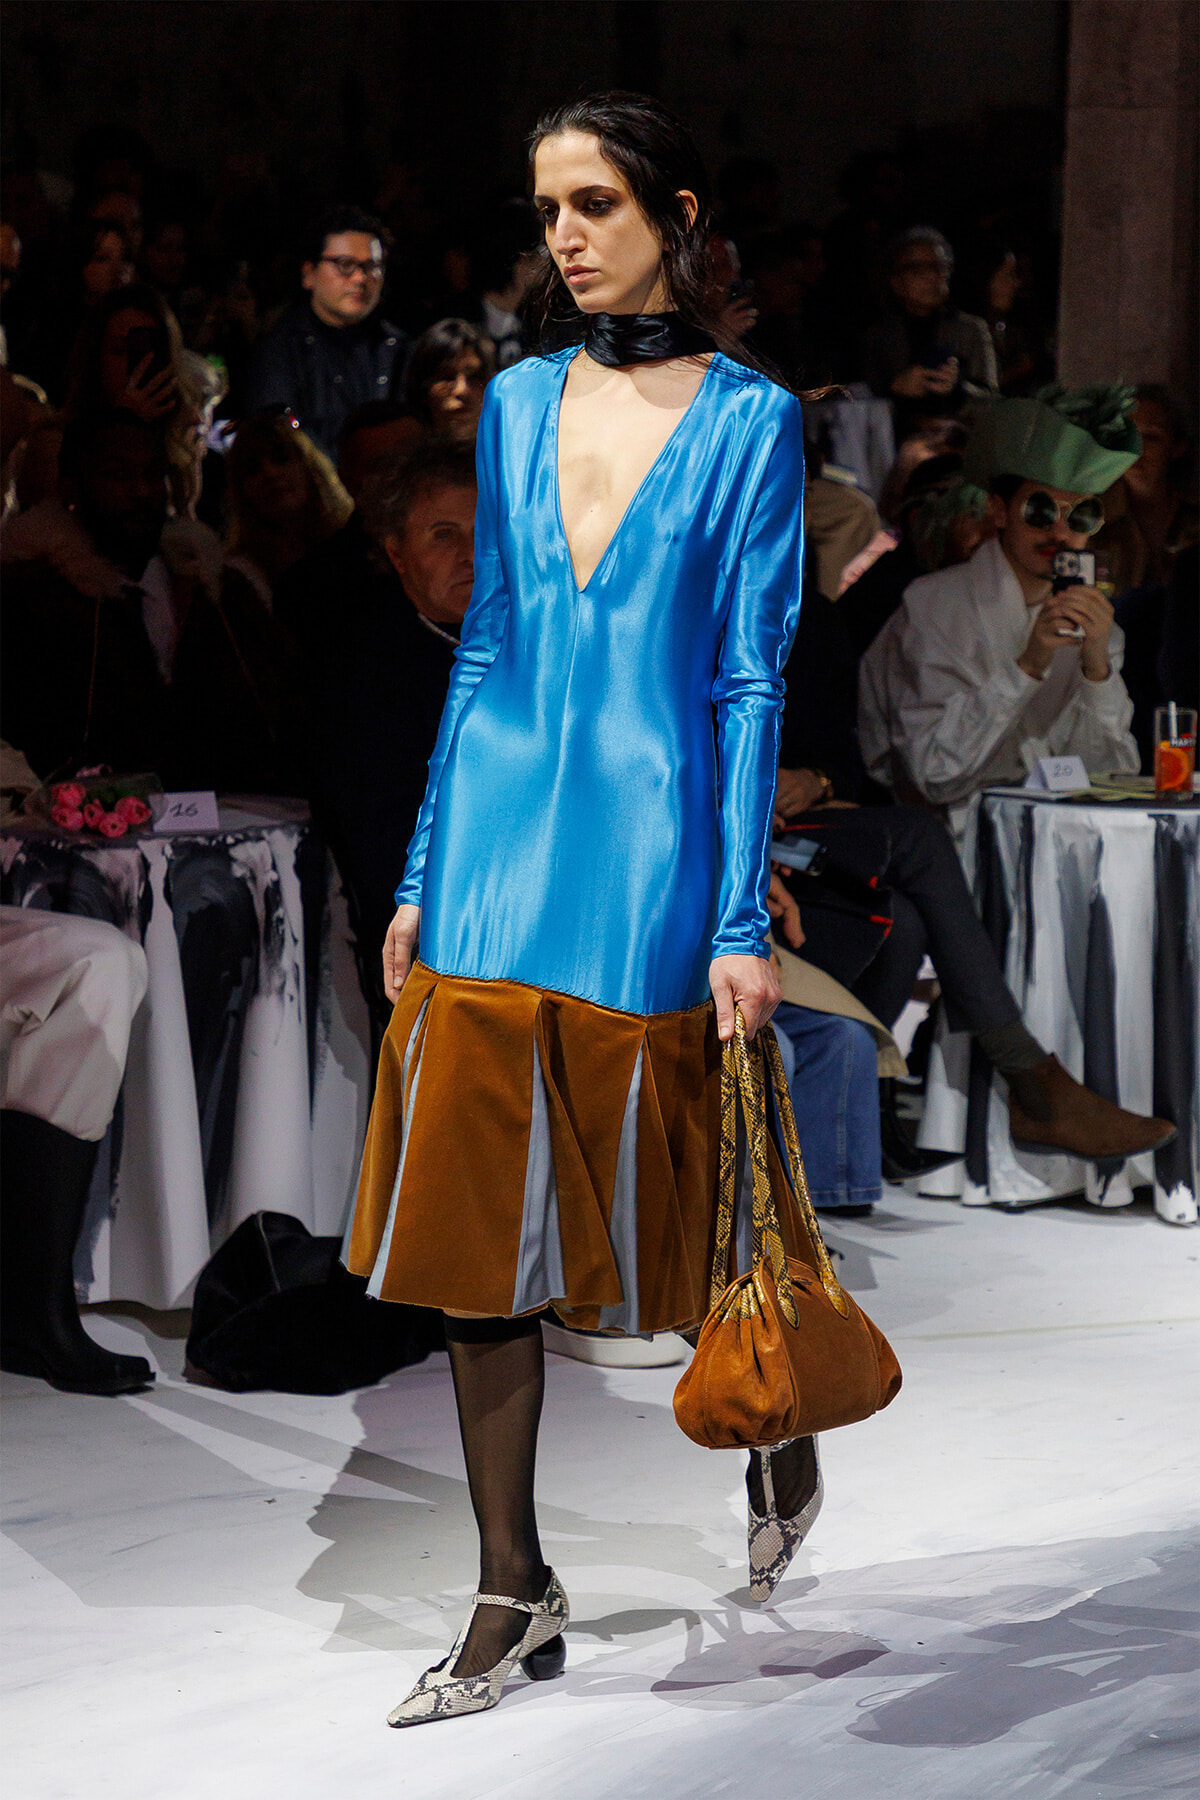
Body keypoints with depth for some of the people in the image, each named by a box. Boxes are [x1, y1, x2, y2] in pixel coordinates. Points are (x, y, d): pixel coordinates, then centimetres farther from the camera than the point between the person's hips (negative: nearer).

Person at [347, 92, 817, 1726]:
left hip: (645, 869, -4)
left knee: (671, 1213, 5)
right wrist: (420, 879, 12)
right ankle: (516, 1601, 11)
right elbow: (484, 654, 13)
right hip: (495, 862, 4)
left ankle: (784, 1442, 36)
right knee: (477, 1231, 2)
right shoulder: (519, 404, 10)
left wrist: (742, 926, -10)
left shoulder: (749, 420, -3)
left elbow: (750, 683, -6)